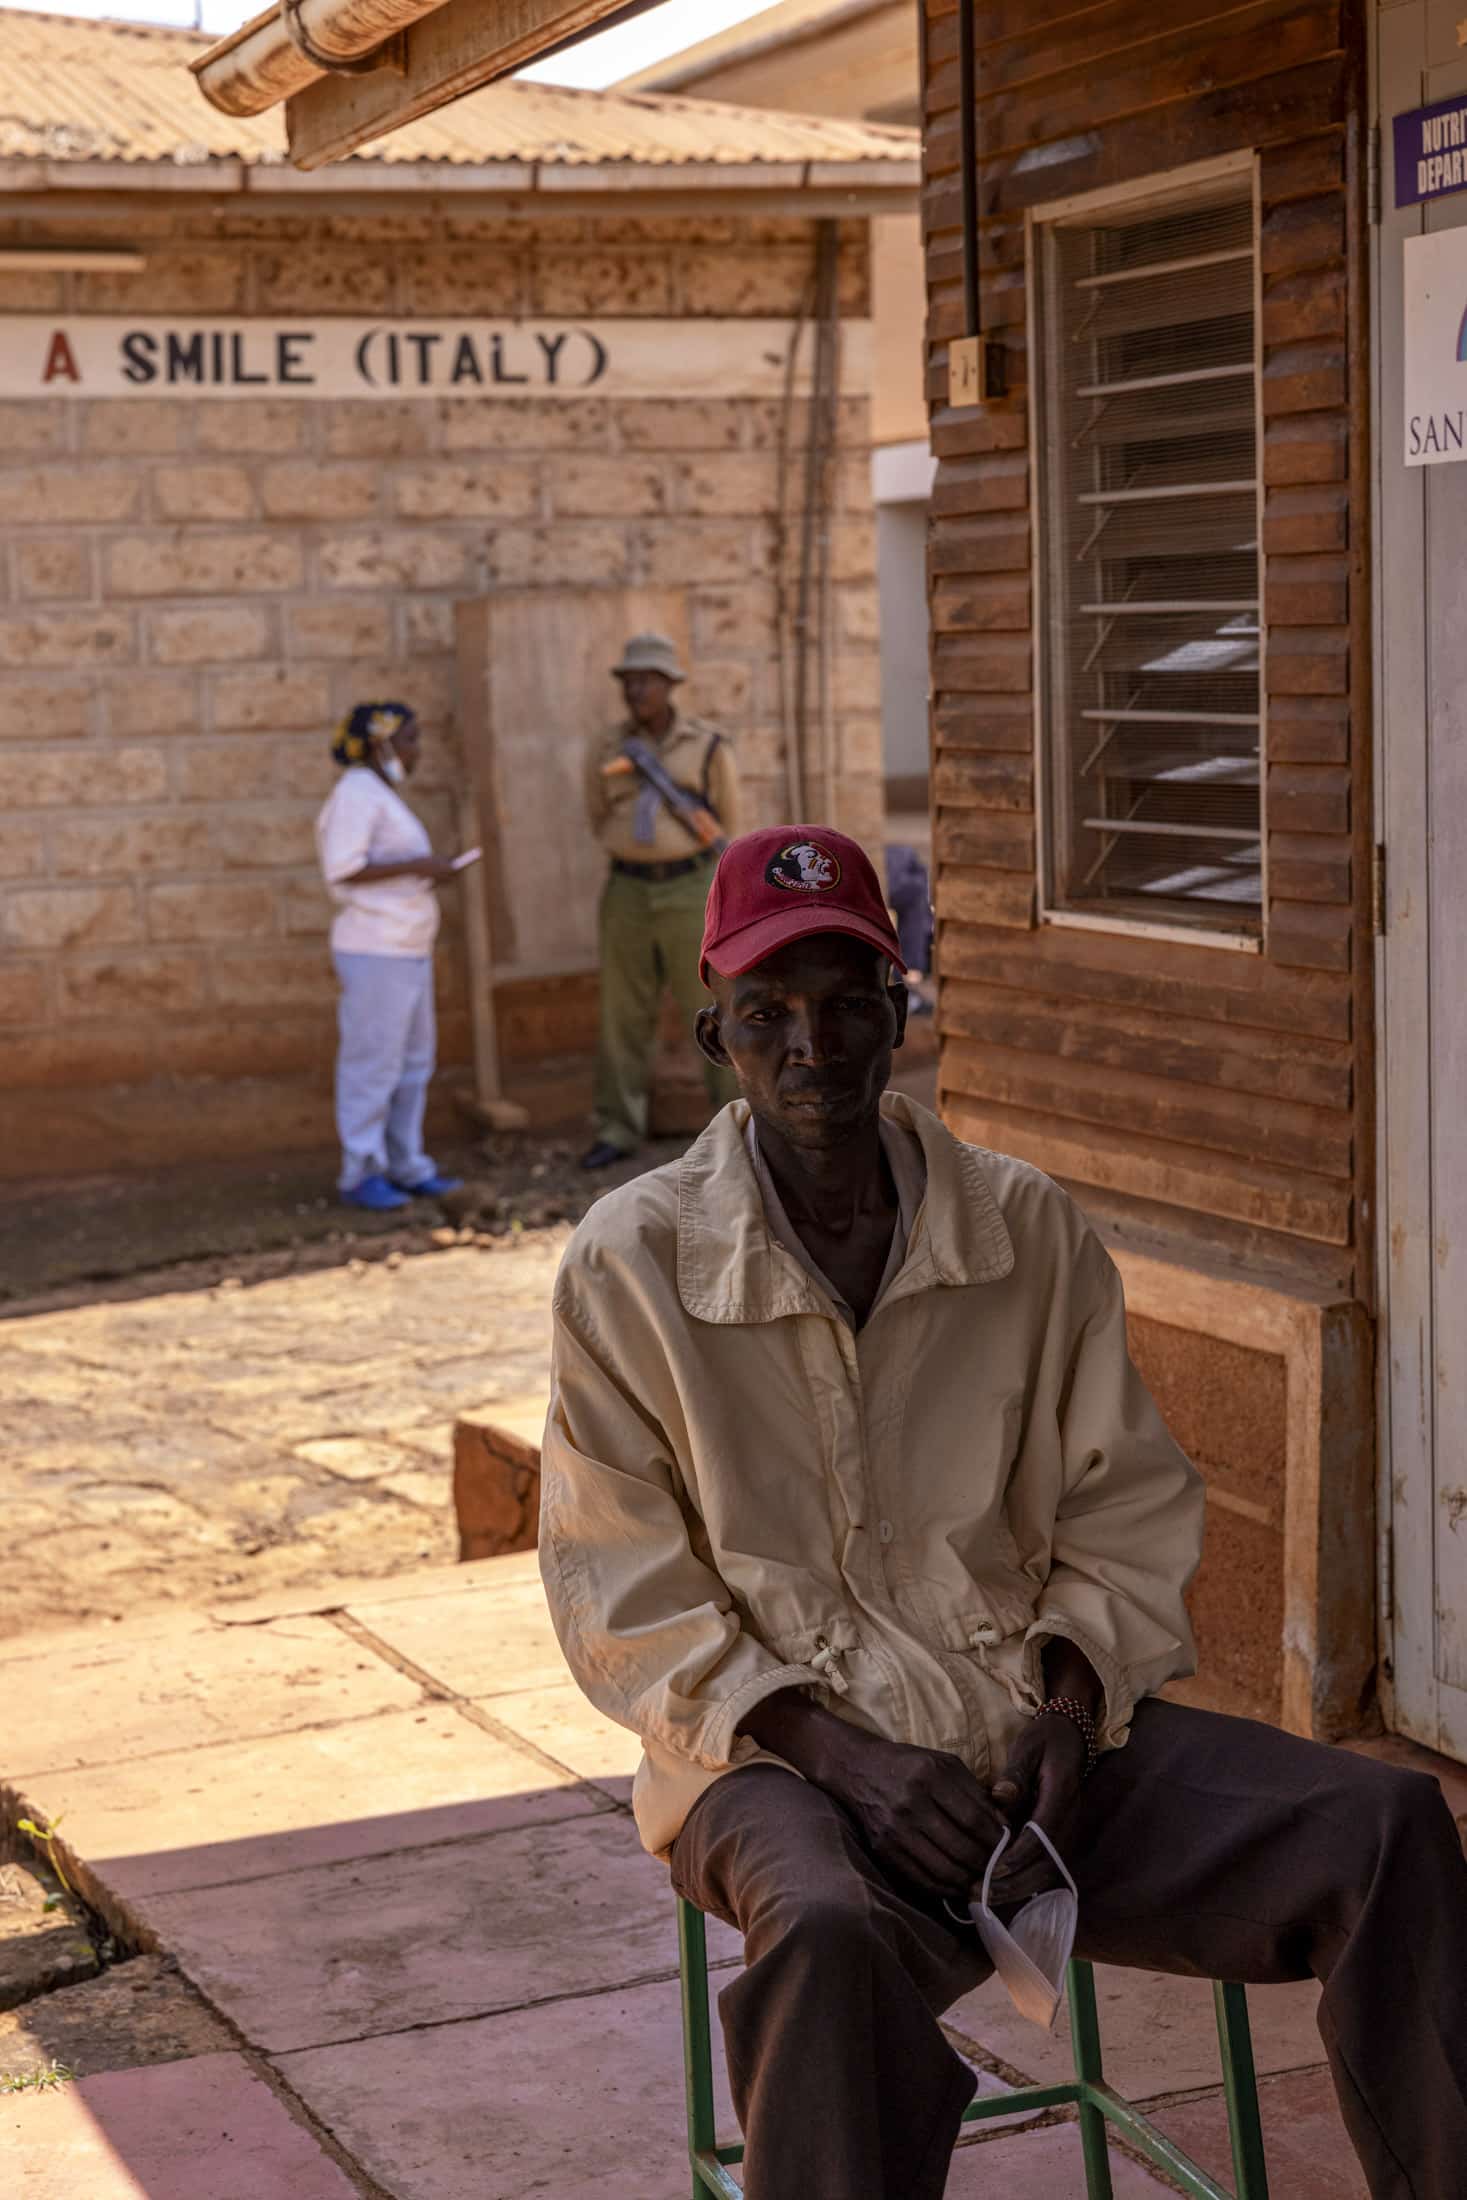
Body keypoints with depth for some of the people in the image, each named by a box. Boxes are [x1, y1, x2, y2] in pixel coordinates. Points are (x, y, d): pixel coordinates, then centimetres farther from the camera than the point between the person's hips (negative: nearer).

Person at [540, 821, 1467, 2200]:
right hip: (778, 1752, -3)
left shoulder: (1031, 1232, 4)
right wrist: (840, 1753, -16)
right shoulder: (630, 1270, -4)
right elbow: (626, 1604, -4)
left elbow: (1127, 1519, 8)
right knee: (834, 1941, -39)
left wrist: (1065, 1713, -10)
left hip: (1034, 1729, 3)